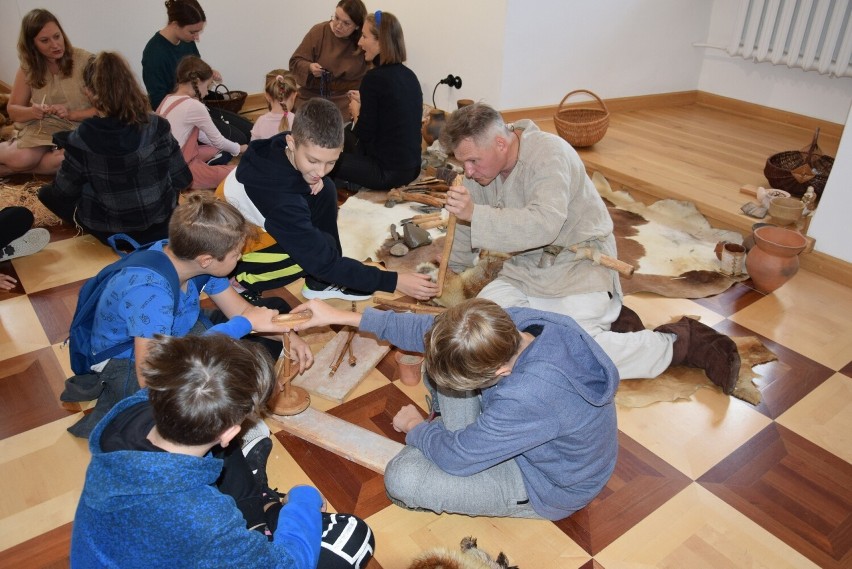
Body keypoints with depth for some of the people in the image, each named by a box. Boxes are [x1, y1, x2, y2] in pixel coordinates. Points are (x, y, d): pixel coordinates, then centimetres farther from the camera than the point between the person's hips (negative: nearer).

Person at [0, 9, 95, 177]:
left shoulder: (84, 60, -9)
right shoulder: (28, 68, 3)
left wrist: (71, 114, -24)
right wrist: (33, 111, -15)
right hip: (41, 129, 2)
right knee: (20, 158, -28)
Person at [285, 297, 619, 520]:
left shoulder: (529, 398, -44)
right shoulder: (513, 324, -24)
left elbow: (456, 457, -30)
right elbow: (430, 329, -12)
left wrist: (415, 427, -8)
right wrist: (341, 317, -10)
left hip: (547, 487, -6)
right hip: (519, 437, 7)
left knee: (402, 478, -21)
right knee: (444, 361, -1)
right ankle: (471, 442, 7)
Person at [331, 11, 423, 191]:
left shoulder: (375, 77, -17)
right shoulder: (409, 75, 6)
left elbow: (364, 134, -14)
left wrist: (356, 111, 4)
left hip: (387, 172, -8)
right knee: (347, 148, 29)